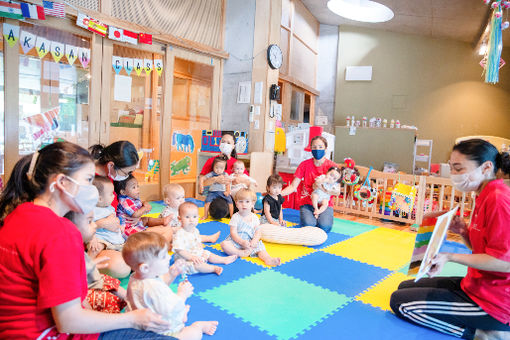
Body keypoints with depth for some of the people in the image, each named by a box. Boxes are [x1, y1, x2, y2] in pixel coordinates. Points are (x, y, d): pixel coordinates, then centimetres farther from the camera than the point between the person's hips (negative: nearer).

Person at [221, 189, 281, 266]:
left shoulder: (254, 217, 3)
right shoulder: (235, 217, -7)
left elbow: (258, 232, -1)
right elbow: (233, 233, -13)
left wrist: (254, 241, -21)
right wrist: (242, 242, -27)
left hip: (250, 242, 3)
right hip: (236, 241, -2)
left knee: (260, 246, -20)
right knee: (224, 244, -28)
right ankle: (242, 253, -30)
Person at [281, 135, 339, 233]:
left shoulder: (332, 166, -3)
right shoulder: (304, 165, 1)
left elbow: (337, 192, -4)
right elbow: (293, 186, -2)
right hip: (307, 203, 1)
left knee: (324, 227, -26)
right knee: (308, 225, -26)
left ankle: (323, 217, 8)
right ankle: (310, 216, 8)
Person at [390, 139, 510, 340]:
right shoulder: (485, 197, 9)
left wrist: (450, 257, -23)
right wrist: (464, 232, -3)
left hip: (493, 301, -10)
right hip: (475, 286, 10)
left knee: (400, 302, -8)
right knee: (405, 287, 18)